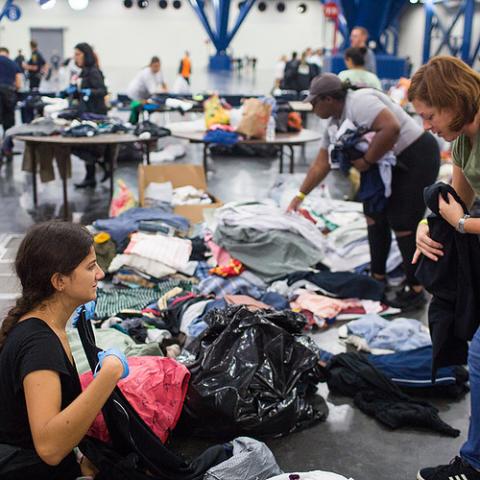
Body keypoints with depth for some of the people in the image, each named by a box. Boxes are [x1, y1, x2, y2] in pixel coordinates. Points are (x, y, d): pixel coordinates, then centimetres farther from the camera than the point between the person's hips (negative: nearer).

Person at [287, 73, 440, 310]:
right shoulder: (335, 123, 8)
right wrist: (300, 195, 18)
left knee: (403, 224, -8)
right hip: (393, 164, 10)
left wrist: (366, 161, -25)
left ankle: (416, 291, 2)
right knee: (374, 214, 13)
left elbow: (391, 128, -35)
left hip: (416, 157, -10)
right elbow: (321, 164, 15)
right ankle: (378, 277, 25)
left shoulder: (359, 102, -21)